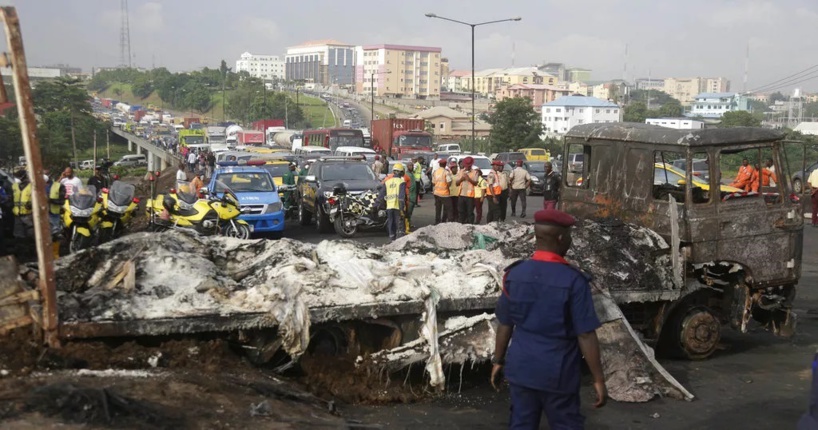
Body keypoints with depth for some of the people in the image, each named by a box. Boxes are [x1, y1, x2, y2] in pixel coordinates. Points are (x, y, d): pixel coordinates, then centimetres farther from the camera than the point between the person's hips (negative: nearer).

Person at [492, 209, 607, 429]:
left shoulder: (514, 274, -6)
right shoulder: (573, 280, -18)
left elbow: (505, 325, 3)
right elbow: (586, 335, -15)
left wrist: (498, 361, 16)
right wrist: (598, 379, -6)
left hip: (521, 368, 4)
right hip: (558, 373, -3)